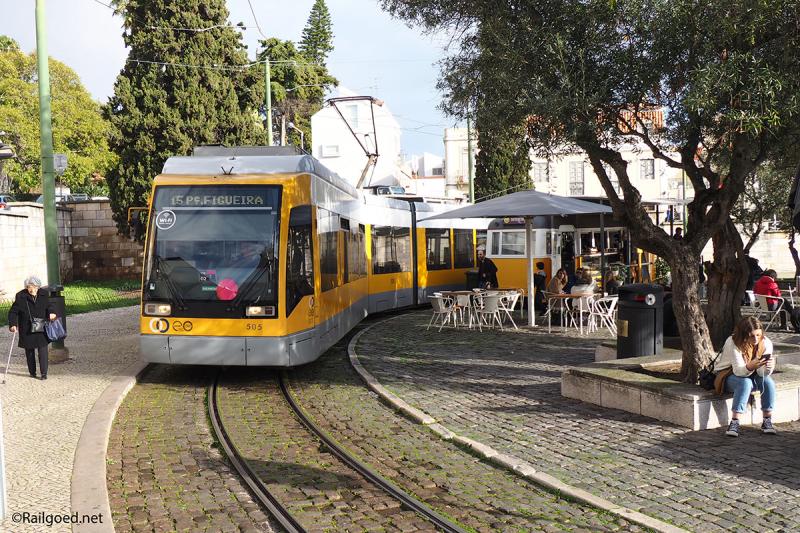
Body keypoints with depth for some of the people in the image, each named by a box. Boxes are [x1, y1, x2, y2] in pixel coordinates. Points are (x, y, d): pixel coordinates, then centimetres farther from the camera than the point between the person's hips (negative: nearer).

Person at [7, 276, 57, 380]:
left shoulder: (44, 294, -2)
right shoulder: (20, 296, -9)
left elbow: (49, 306, 14)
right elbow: (13, 312, -4)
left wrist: (51, 313, -8)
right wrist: (13, 324, -17)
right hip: (27, 330, 0)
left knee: (43, 350, -6)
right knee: (29, 351, 11)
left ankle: (44, 373, -1)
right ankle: (32, 372, 25)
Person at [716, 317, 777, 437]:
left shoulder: (766, 343, -15)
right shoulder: (733, 343, -25)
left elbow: (763, 373, -21)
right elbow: (738, 371, -31)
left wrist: (768, 367, -44)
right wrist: (750, 367, -52)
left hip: (751, 375, 4)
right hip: (729, 376, -4)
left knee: (768, 381, -27)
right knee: (745, 383, -35)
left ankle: (767, 421, -17)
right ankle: (734, 423, -35)